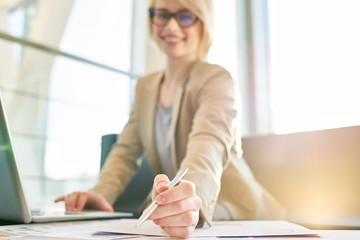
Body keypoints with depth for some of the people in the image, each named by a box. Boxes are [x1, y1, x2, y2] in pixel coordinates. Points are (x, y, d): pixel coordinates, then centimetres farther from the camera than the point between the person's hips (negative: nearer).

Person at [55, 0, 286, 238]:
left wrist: (192, 194, -49)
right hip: (171, 219, 5)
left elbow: (209, 145, -28)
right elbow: (127, 151, 7)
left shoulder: (217, 79, -10)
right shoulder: (145, 86, 9)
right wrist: (101, 193, -12)